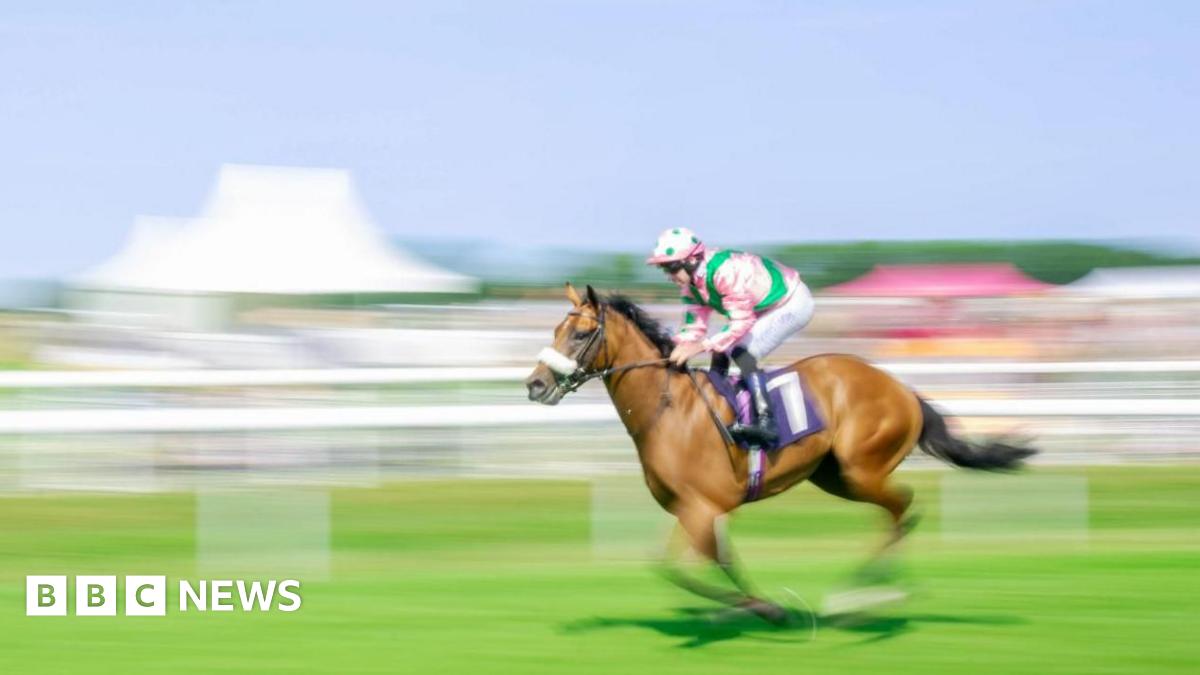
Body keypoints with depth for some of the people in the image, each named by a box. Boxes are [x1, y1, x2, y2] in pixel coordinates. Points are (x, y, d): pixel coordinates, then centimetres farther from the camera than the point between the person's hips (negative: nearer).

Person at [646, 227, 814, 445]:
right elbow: (694, 325, 1)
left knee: (741, 351, -24)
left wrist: (702, 346, -35)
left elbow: (741, 322, -32)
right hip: (762, 309, 10)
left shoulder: (725, 271, -33)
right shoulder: (690, 285, -3)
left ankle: (765, 421, -32)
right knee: (720, 348, 6)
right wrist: (679, 349, -19)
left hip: (793, 303, -10)